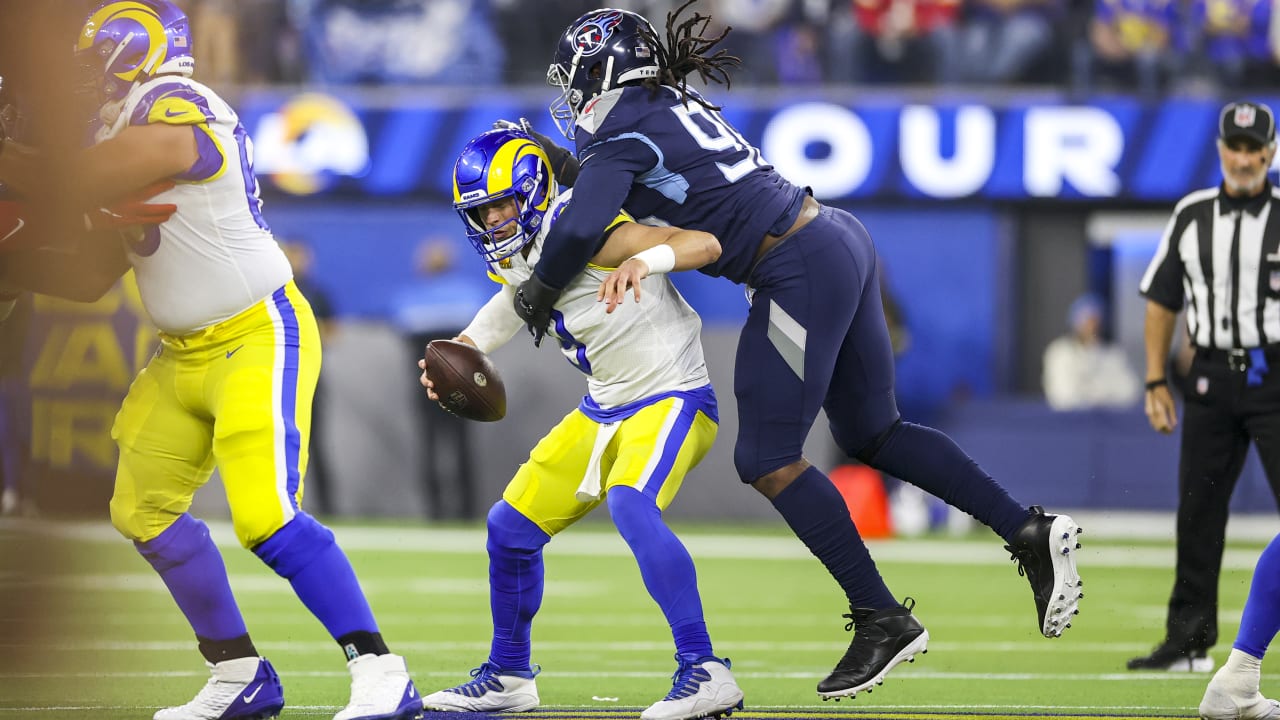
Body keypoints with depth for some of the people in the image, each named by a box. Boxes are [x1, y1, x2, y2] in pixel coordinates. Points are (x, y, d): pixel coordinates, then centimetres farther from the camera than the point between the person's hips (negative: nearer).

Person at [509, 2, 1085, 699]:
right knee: (872, 434, 19)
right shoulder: (675, 105, 18)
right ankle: (1030, 530, 14)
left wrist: (539, 291, -3)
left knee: (768, 459, 0)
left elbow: (581, 228, -22)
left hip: (800, 273, -9)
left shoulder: (622, 133, -9)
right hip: (839, 241, 9)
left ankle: (883, 619, 2)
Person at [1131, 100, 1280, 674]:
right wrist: (1156, 382, 7)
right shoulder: (1192, 215, 9)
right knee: (1198, 510, 5)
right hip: (1211, 377, 4)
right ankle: (1189, 640, 11)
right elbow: (1162, 301, 13)